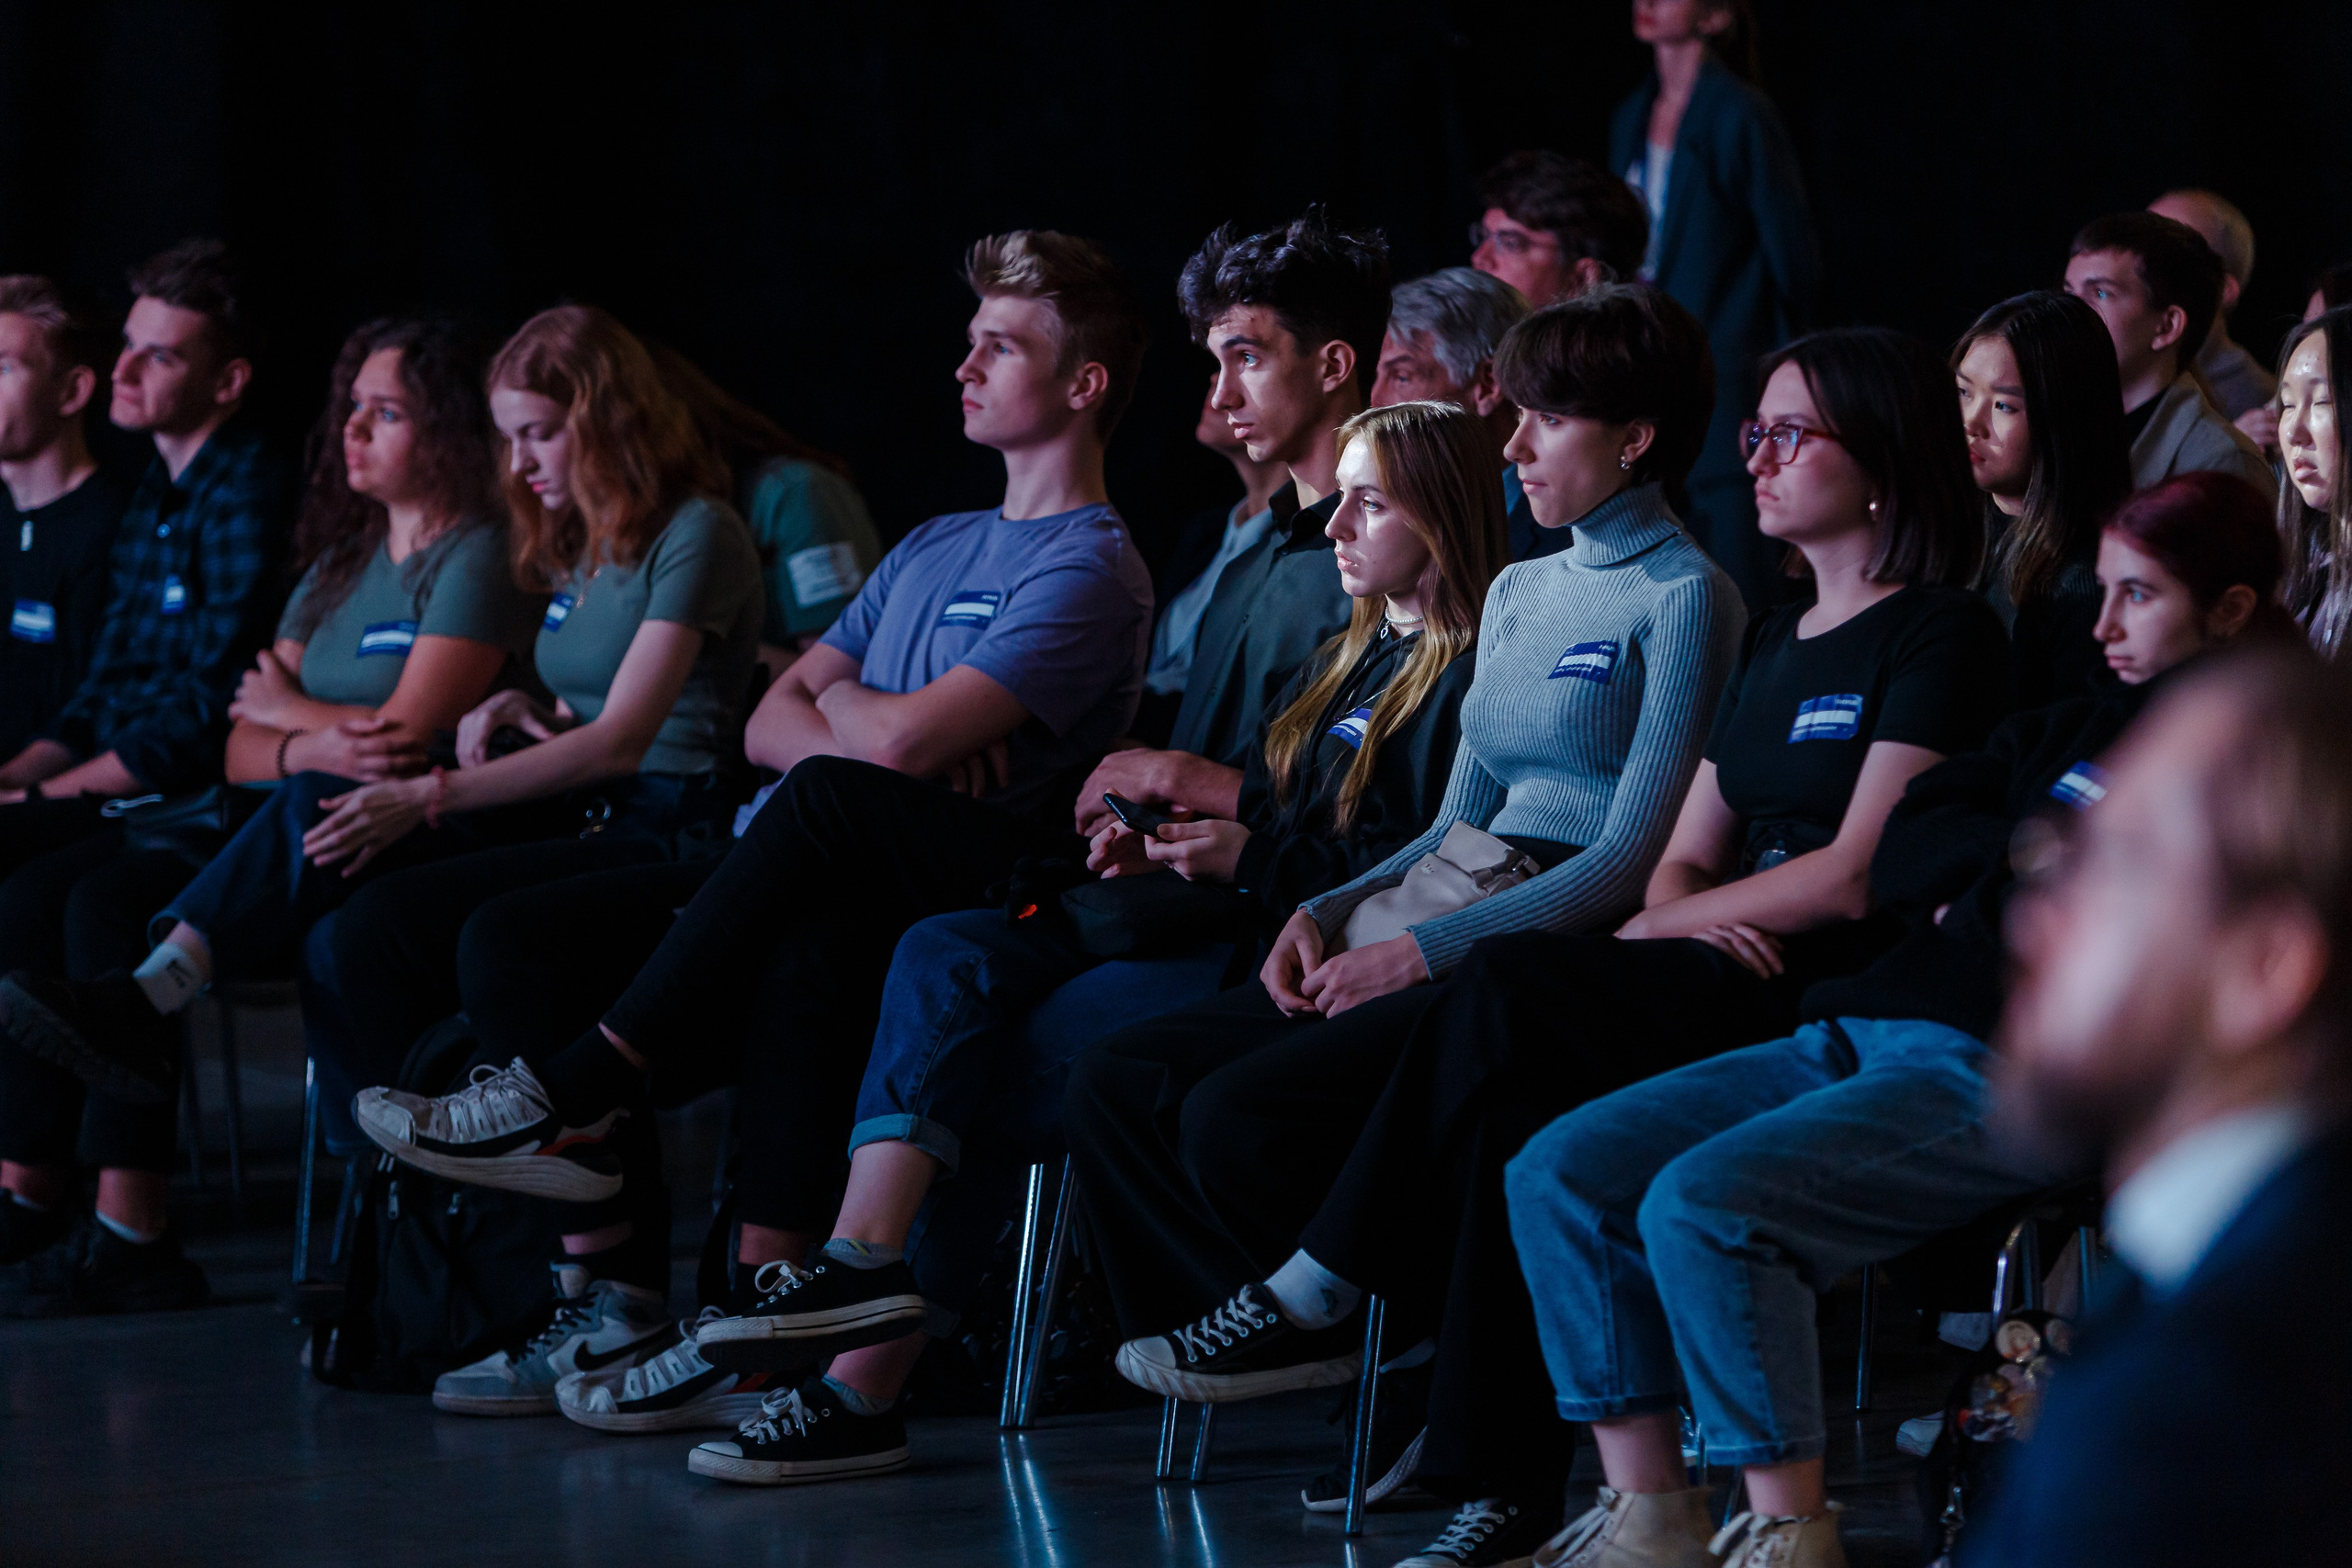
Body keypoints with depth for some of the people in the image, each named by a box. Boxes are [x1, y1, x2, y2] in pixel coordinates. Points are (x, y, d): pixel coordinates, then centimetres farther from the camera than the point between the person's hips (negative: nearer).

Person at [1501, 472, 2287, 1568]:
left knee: (1704, 1205, -30)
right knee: (1560, 1173, -3)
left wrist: (1994, 887, 0)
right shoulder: (2074, 728, 26)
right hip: (1862, 1030, 9)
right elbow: (1901, 858, 17)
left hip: (2016, 1076, -9)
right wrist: (2026, 851, -1)